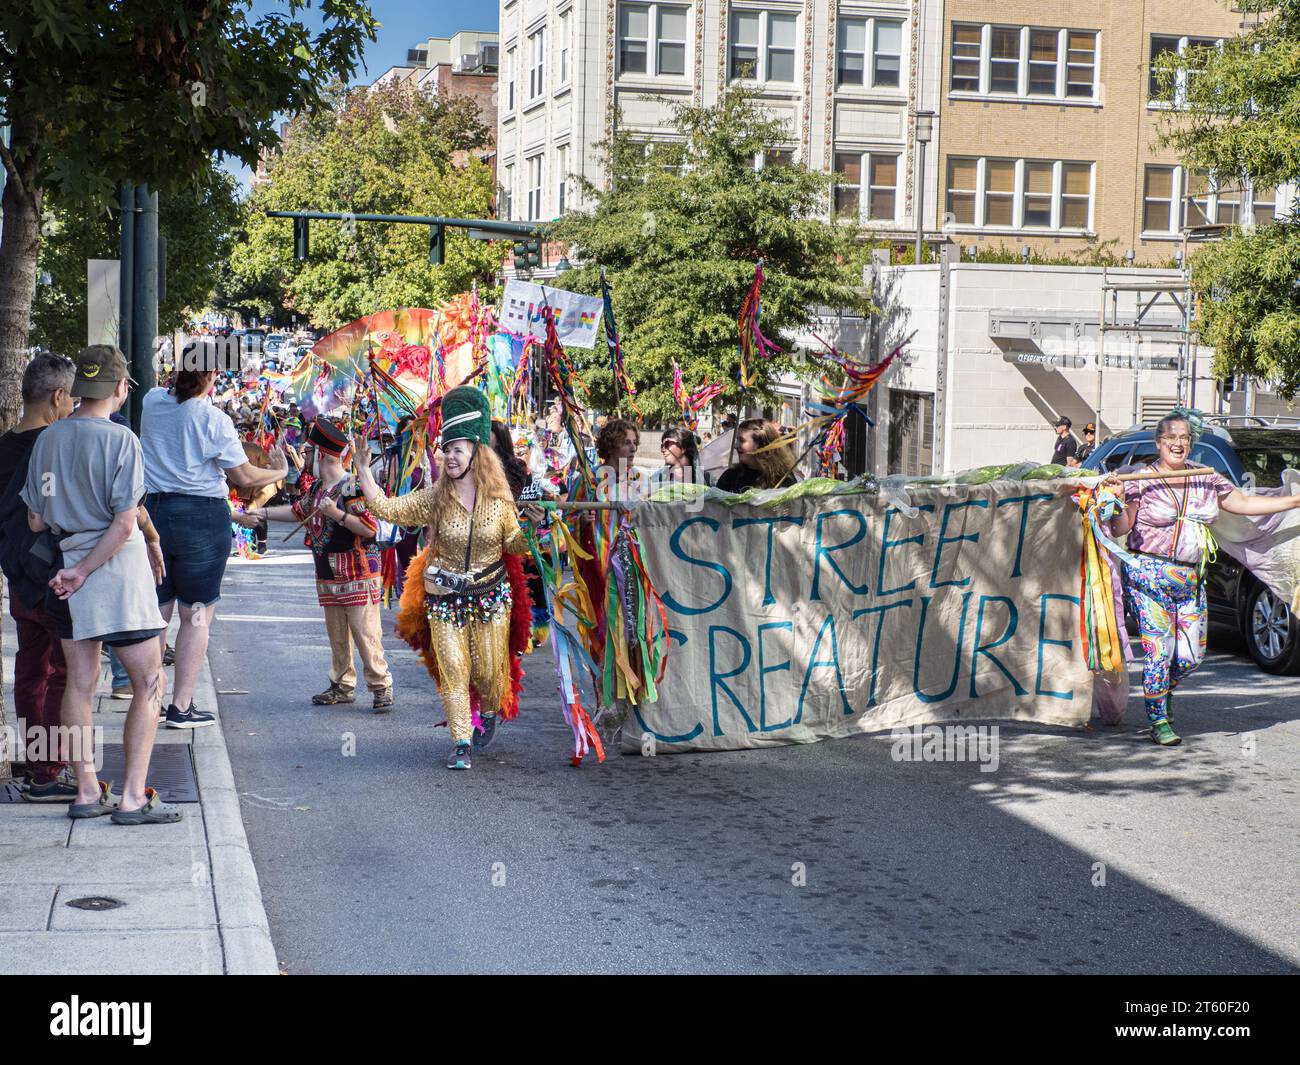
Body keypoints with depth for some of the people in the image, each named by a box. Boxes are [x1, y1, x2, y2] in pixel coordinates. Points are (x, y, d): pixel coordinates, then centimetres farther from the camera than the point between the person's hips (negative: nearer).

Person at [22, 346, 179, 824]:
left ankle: (87, 791, 16)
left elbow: (36, 521, 9)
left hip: (66, 563, 6)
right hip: (117, 569, -6)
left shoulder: (47, 439, 4)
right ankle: (133, 798, -3)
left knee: (79, 682, 12)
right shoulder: (120, 439, -12)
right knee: (149, 684, 1)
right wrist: (84, 570, -10)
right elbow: (124, 523, -18)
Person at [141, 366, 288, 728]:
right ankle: (181, 706, 2)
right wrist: (280, 472, 10)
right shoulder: (213, 420, -12)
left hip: (152, 511, 5)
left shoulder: (152, 402, 2)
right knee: (197, 615, 3)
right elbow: (244, 476, -5)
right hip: (201, 518, -5)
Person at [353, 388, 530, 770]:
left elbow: (514, 544, 4)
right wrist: (362, 467, -12)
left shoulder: (499, 499, -4)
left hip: (490, 596, 0)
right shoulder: (434, 498, -5)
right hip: (443, 599, 0)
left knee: (489, 669, 6)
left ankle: (491, 711, 39)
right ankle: (461, 743, 3)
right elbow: (385, 508, -8)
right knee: (452, 669, -3)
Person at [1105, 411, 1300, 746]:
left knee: (1191, 655, 5)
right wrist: (1118, 500, -26)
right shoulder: (1142, 481, -5)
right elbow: (1120, 528, -6)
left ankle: (1161, 691, 34)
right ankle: (1158, 719, 7)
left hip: (1192, 580, 5)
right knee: (1158, 650, -8)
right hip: (1150, 576, -5)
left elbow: (1244, 504, 16)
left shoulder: (1208, 480, 10)